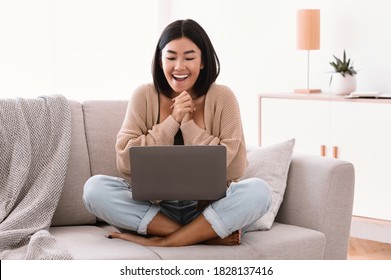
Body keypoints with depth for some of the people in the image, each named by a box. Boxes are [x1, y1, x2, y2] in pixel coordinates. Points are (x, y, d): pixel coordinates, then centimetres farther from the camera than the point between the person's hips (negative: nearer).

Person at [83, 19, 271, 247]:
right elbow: (125, 161, -8)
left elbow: (235, 169, -11)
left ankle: (162, 241, -24)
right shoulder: (144, 96, 1)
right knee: (95, 188, -23)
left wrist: (189, 125, -14)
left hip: (208, 208, -1)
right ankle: (207, 235, -23)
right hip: (156, 207, 2)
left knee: (259, 191, -29)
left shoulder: (222, 97, -2)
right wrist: (172, 121, -13)